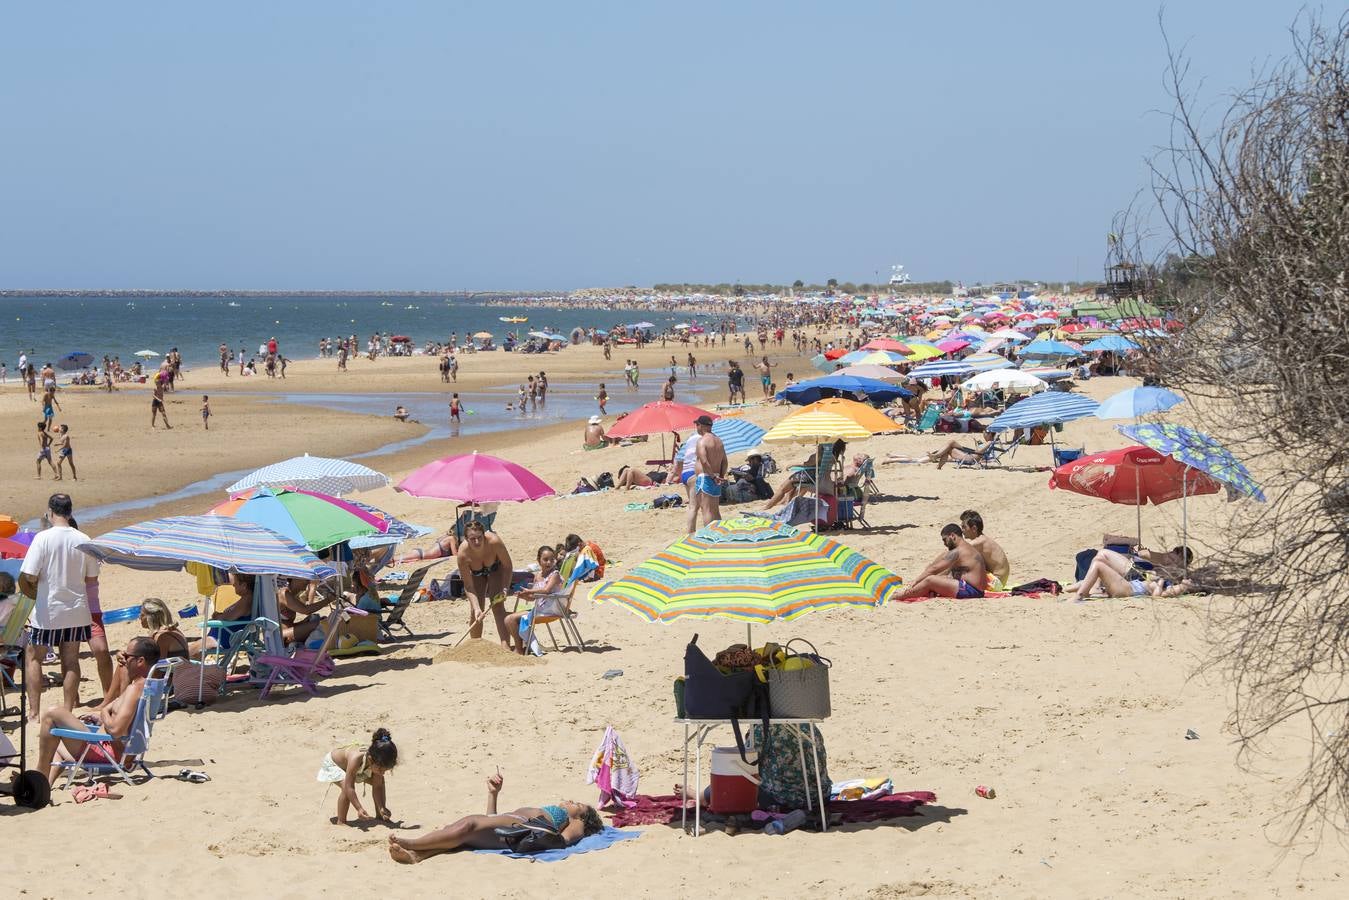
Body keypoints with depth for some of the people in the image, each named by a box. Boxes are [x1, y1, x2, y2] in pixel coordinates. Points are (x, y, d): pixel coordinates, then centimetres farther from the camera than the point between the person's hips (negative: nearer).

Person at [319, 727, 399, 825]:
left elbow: (378, 787, -20)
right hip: (332, 763, -6)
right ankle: (340, 821, -17)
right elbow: (349, 787, -43)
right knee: (345, 785, -32)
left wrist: (382, 808, -30)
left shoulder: (378, 762, -29)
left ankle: (379, 816, 13)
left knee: (379, 783, -4)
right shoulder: (356, 759, -47)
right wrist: (359, 809, -47)